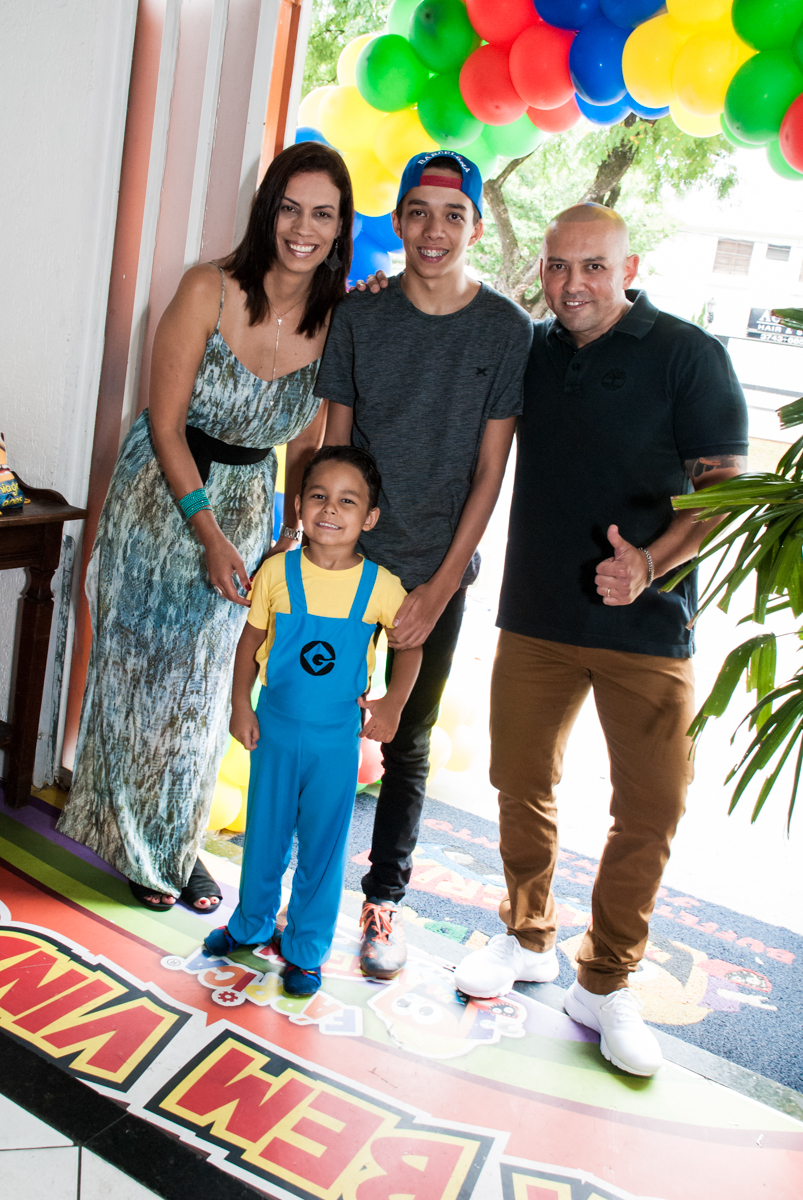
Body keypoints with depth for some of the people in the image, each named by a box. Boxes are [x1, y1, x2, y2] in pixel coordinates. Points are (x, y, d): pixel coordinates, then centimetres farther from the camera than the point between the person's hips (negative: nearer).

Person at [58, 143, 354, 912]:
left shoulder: (337, 322, -9)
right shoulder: (209, 291, -18)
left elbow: (306, 446, 1)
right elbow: (166, 424, -16)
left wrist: (296, 532, -10)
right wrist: (209, 534, -21)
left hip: (246, 508, 3)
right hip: (160, 498, -3)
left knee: (203, 686, 13)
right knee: (141, 669, 8)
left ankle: (178, 845, 32)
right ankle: (135, 848, 29)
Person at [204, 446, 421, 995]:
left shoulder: (380, 585, -11)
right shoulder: (277, 572, -8)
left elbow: (410, 644, 3)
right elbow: (252, 638, 2)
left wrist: (394, 702, -9)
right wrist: (241, 704, -3)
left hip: (338, 739, -1)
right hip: (275, 729, 1)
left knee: (323, 845, 9)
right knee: (264, 834, 17)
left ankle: (306, 948, 29)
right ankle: (252, 923, 41)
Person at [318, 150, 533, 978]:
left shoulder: (507, 330, -5)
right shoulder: (359, 316, 0)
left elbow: (489, 472, -5)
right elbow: (333, 447, 3)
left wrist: (439, 590, -9)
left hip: (438, 570, -1)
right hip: (347, 560, 1)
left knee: (407, 747, 10)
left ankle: (383, 900, 26)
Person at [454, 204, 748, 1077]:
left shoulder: (688, 356, -5)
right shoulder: (528, 351, 8)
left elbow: (728, 490, -7)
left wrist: (652, 562, -24)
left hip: (647, 625, -3)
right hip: (536, 616, 4)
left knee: (651, 808, 0)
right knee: (522, 785, 11)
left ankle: (604, 985, 19)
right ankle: (527, 939, 34)